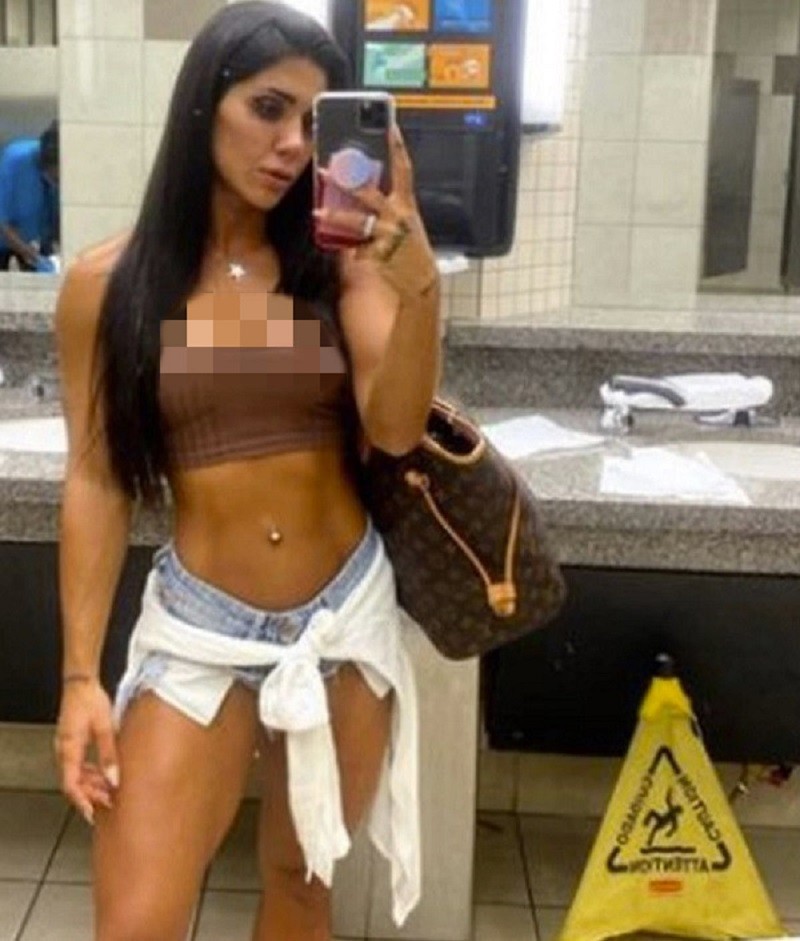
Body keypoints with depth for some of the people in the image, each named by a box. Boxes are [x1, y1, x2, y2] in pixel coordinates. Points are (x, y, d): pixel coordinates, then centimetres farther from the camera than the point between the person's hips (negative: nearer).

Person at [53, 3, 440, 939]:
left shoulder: (339, 258, -2)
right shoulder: (106, 283, -6)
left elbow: (396, 429, -14)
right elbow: (95, 483, -2)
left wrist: (416, 281, -32)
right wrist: (80, 674, -4)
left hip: (346, 618, 2)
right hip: (199, 629, -1)